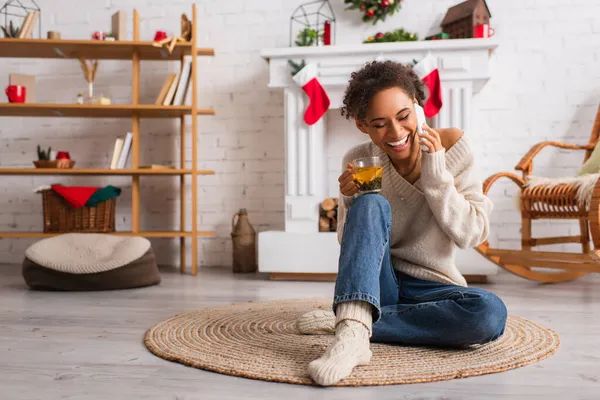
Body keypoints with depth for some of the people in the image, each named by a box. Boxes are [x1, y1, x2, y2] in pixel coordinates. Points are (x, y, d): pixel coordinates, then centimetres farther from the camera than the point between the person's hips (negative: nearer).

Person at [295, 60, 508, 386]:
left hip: (431, 288, 1)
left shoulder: (451, 145, -6)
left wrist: (436, 173, -20)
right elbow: (350, 243, 0)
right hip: (374, 283, 0)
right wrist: (351, 202, -20)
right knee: (371, 205, -27)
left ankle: (345, 320, -24)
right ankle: (352, 333, -43)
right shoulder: (358, 162, -4)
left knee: (491, 313, -32)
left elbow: (473, 234, -9)